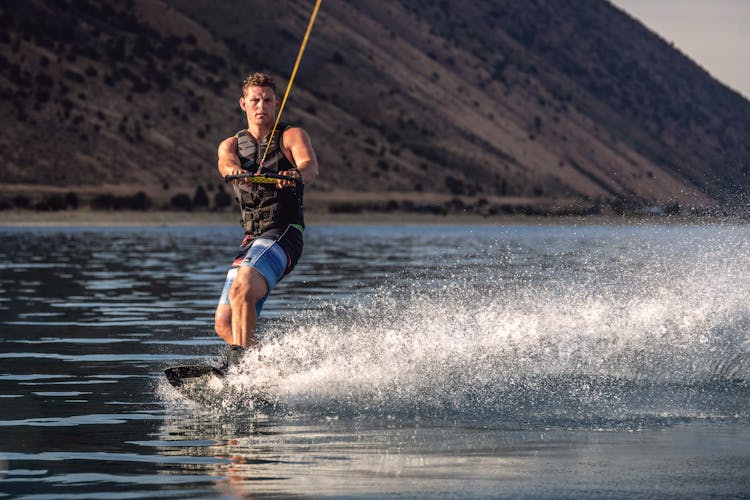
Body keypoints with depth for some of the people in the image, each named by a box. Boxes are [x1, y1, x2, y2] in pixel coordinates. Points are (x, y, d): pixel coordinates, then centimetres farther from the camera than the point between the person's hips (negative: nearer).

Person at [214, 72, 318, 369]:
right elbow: (226, 163, -9)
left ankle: (238, 360, -31)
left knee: (241, 289, -31)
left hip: (283, 233, -6)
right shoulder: (232, 144, 16)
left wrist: (297, 175, -42)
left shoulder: (292, 136, 5)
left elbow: (310, 167, -17)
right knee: (225, 325, 1)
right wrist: (237, 172, -34)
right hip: (251, 241, 6)